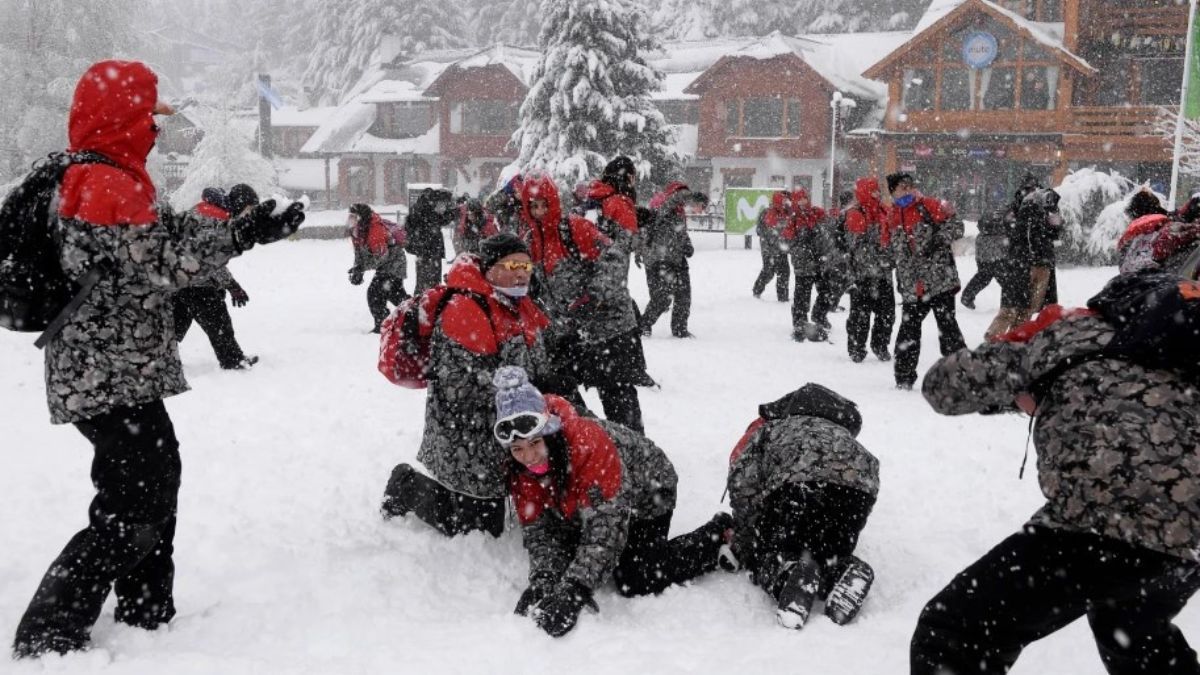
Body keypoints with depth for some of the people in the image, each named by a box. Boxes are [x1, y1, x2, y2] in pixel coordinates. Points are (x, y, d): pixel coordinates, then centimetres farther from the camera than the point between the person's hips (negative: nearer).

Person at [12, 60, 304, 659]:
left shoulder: (86, 177, 16)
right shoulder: (108, 183, -17)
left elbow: (160, 233, 14)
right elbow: (162, 266, -20)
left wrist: (230, 220, 6)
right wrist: (242, 235, -18)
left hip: (113, 372, 11)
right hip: (111, 379, -11)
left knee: (157, 477, 21)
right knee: (130, 509, -6)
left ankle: (147, 611, 33)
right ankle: (47, 637, -1)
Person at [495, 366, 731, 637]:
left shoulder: (589, 442, -42)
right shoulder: (519, 467, -22)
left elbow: (607, 524, -46)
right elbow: (537, 528, -19)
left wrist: (574, 590, -54)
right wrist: (541, 581, -38)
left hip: (647, 492, -6)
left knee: (636, 583, -13)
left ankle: (720, 534, 5)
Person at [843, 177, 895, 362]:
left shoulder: (883, 212, 13)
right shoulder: (855, 215, -10)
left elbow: (891, 238, 23)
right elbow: (858, 246, -16)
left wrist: (891, 259, 13)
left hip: (883, 272, 7)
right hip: (863, 274, -7)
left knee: (887, 312, 9)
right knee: (861, 312, -1)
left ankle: (880, 346, 24)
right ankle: (856, 348, 10)